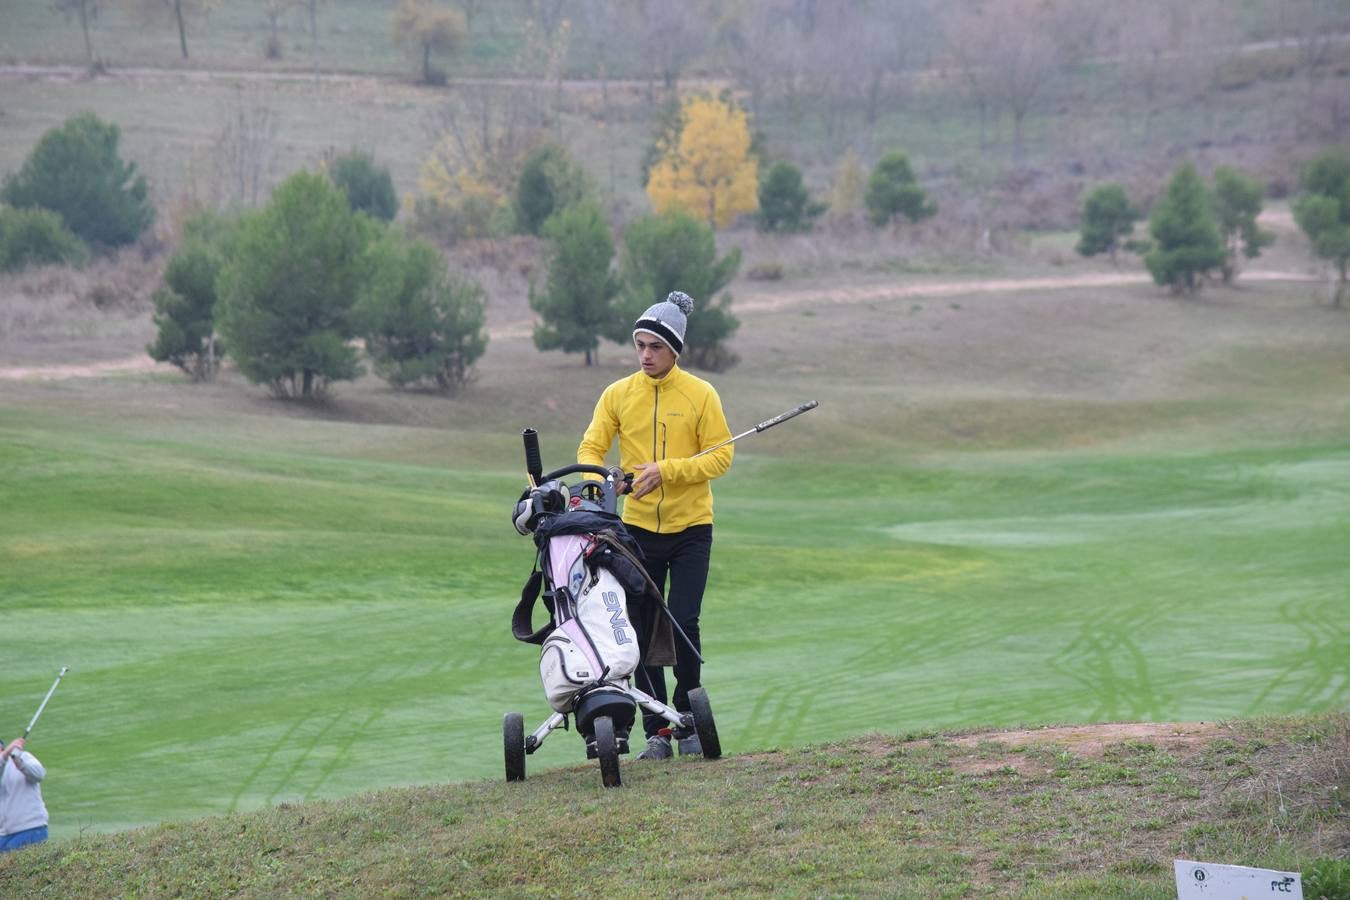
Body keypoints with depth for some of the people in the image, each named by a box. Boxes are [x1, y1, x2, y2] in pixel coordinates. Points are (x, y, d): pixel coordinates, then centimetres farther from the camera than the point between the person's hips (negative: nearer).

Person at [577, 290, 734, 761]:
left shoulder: (701, 395, -5)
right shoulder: (617, 395, 1)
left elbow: (720, 456, -7)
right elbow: (591, 448, 1)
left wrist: (666, 470, -20)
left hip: (691, 528, -2)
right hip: (638, 527, 2)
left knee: (683, 624, -8)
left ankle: (688, 722, 9)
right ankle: (655, 730, 8)